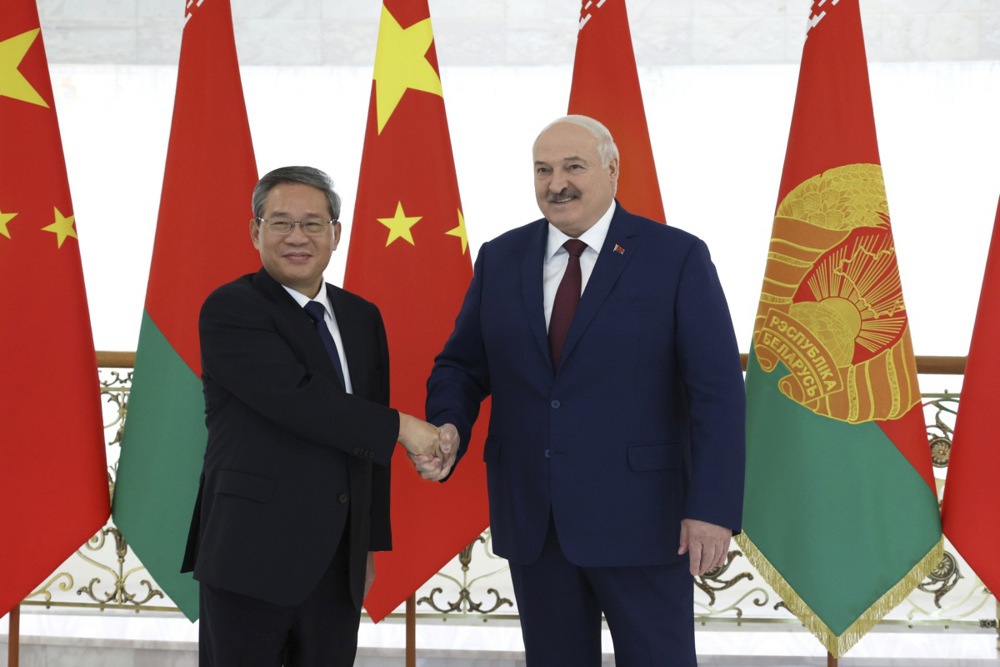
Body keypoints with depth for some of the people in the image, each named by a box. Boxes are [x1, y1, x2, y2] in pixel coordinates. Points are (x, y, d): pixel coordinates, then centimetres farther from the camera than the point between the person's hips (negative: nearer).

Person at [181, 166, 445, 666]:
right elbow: (297, 399, -20)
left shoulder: (361, 317, 13)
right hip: (252, 556, -5)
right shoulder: (230, 310, -7)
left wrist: (370, 542, 15)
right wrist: (401, 428, -13)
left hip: (338, 562, 6)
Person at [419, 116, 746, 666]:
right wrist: (448, 429, -11)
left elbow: (717, 391, -9)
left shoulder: (678, 257, -5)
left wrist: (712, 508, -16)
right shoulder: (500, 259, 8)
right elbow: (461, 366, 11)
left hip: (640, 517, -4)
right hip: (530, 518, 4)